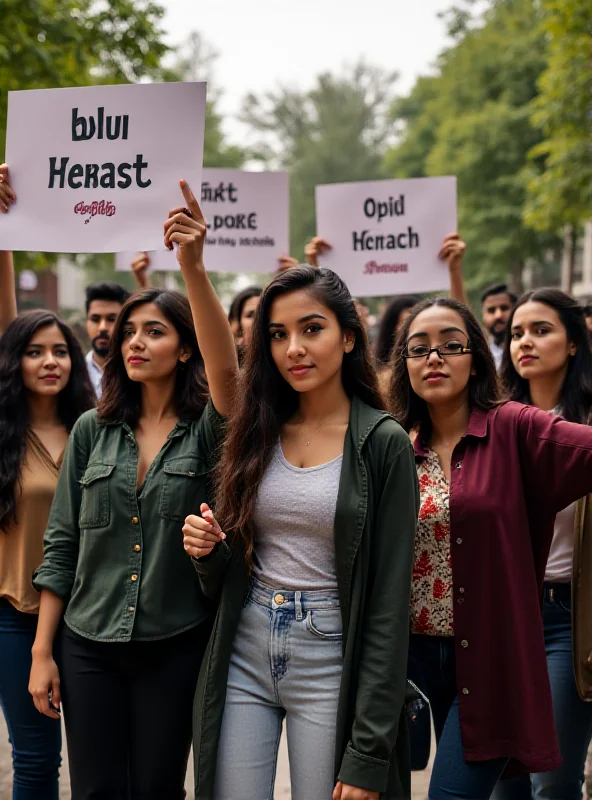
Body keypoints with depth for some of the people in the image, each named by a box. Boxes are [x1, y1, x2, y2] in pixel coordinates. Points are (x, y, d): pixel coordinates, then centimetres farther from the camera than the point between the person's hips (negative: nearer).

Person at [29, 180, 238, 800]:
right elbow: (61, 544, 6)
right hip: (89, 644, 2)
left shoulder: (206, 429, -4)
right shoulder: (92, 430, 4)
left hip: (174, 646, -2)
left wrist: (193, 268, -41)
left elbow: (225, 367, -27)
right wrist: (42, 650, 1)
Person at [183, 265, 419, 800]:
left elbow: (389, 602, -10)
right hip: (244, 654, 4)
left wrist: (369, 753, -13)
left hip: (329, 660, -4)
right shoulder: (256, 434, 5)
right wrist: (209, 549, -10)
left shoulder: (383, 444, -8)